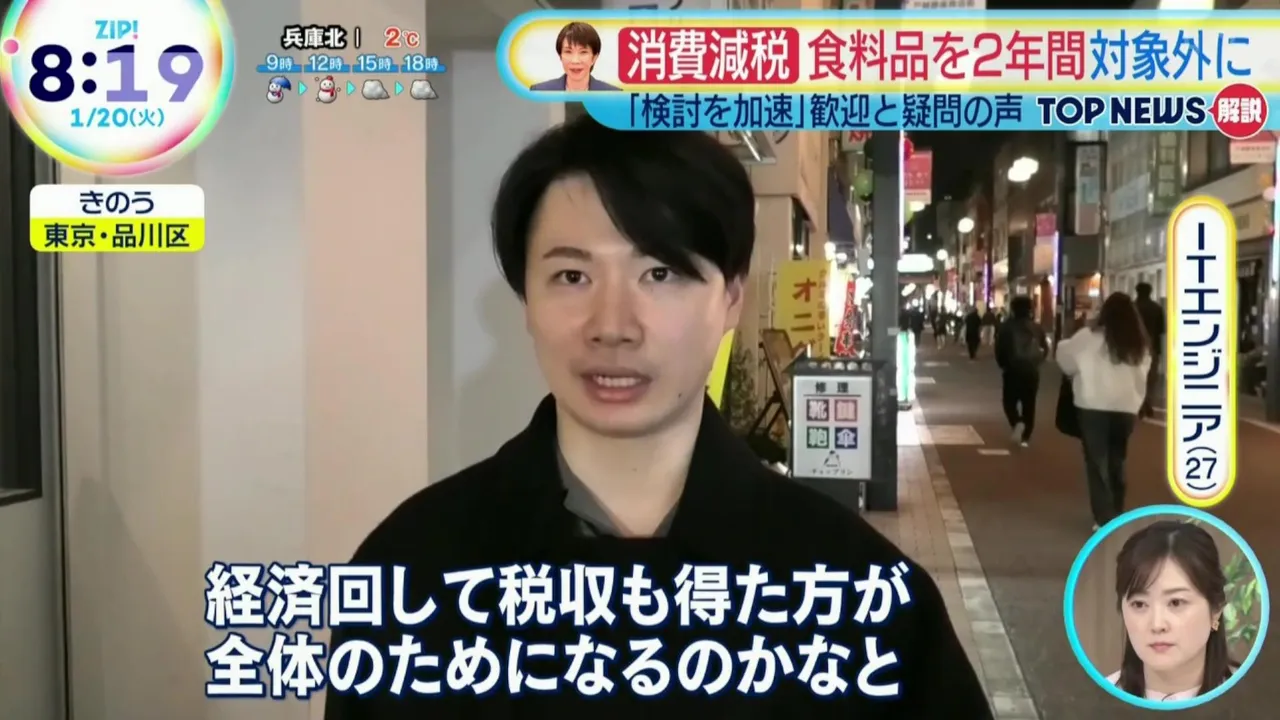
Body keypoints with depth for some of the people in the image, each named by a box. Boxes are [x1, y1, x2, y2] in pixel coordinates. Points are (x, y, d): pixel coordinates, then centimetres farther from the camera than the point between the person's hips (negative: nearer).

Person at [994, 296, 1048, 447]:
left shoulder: (1006, 327, -5)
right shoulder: (1037, 328, 4)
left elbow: (999, 349, -7)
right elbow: (1045, 349, 5)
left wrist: (1003, 365, 8)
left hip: (1012, 370, -2)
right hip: (1032, 371, 2)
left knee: (1009, 401, 10)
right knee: (1029, 404, 10)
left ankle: (1017, 423, -19)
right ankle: (1026, 437, 9)